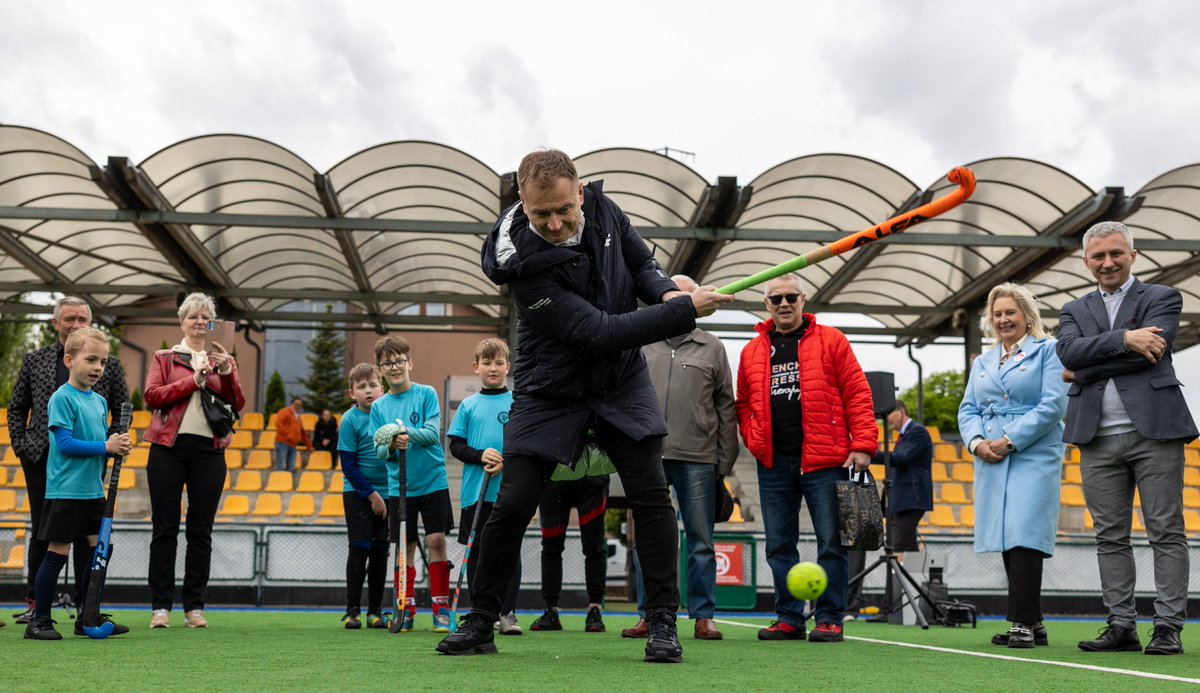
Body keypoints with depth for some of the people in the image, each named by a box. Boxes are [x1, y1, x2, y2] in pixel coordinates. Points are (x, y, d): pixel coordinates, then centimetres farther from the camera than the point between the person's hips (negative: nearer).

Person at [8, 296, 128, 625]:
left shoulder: (109, 365, 5)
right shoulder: (34, 361, 9)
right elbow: (16, 408, 14)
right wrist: (20, 446, 3)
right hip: (41, 460, 1)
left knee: (86, 535, 2)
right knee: (41, 533, 6)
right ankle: (35, 603, 16)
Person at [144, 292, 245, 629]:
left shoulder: (223, 360, 15)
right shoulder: (164, 357, 11)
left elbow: (237, 405, 5)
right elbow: (152, 395, -4)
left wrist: (226, 373, -10)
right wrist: (193, 380, -11)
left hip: (209, 450, 2)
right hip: (168, 448, -1)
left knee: (201, 531, 3)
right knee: (165, 528, 0)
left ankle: (195, 606, 8)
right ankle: (161, 606, 4)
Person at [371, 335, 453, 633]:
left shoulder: (427, 394, -2)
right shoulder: (379, 407, 6)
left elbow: (433, 433, -12)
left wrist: (410, 434, -29)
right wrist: (390, 445, -19)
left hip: (433, 482, -2)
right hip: (399, 487, 2)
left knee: (436, 541, -6)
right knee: (405, 548, 4)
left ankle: (441, 608, 3)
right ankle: (405, 609, 15)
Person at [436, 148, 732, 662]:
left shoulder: (602, 208, -10)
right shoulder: (524, 265, -28)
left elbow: (642, 261, 8)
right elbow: (599, 333, -30)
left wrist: (664, 291, -15)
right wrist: (686, 310, -29)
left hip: (623, 379, 4)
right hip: (551, 390, -4)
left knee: (651, 494, -7)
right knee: (513, 505, -6)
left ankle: (662, 623, 3)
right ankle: (479, 622, 13)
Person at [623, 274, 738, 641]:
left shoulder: (712, 348, 11)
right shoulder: (642, 345, 13)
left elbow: (726, 408, 8)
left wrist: (725, 461, 2)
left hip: (698, 459, -1)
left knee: (701, 540, 2)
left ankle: (703, 617, 8)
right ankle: (650, 615, 10)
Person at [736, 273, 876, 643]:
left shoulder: (830, 341, 3)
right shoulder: (752, 352, 13)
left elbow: (857, 394, -1)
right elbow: (743, 404, 19)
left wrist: (862, 444, -9)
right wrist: (753, 440, 3)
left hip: (825, 460, -3)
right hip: (773, 464, 4)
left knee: (831, 542, -1)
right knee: (779, 545, 7)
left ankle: (829, 618, 8)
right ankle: (789, 618, 16)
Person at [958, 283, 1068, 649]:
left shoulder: (1047, 351, 3)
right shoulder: (982, 363, 21)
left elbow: (1053, 404, -7)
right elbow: (968, 409, 17)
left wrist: (1011, 441, -13)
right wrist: (976, 442, -4)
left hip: (1033, 458, -6)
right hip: (991, 463, 6)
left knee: (1023, 538, -15)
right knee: (1007, 542, 5)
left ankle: (1023, 623, -13)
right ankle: (1033, 624, 12)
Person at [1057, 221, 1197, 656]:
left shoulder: (1162, 298, 6)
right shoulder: (1074, 311, 17)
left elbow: (1148, 352, -11)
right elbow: (1068, 351, -4)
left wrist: (1084, 372, -4)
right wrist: (1123, 338, -16)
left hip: (1153, 430, -3)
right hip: (1098, 440, 4)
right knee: (1110, 537, 5)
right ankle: (1122, 627, 10)